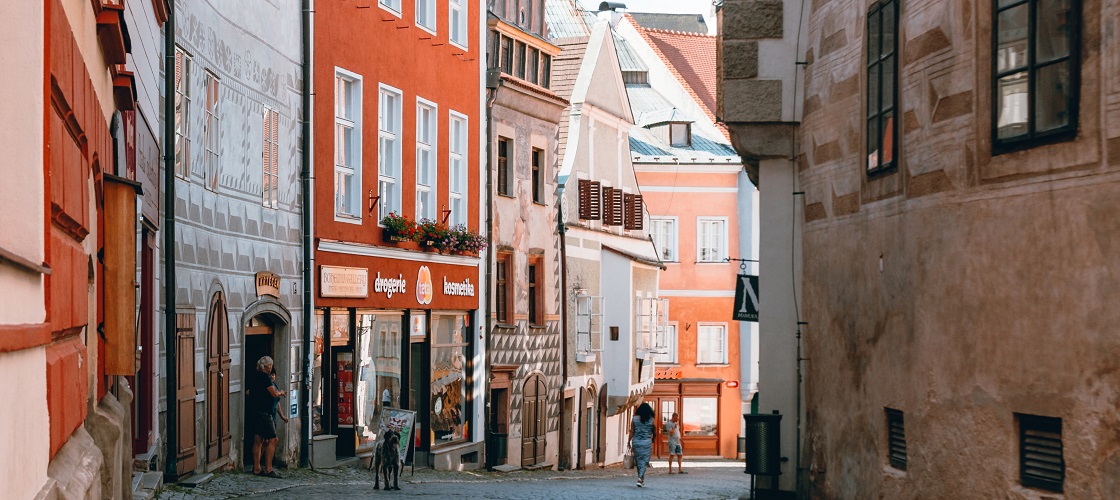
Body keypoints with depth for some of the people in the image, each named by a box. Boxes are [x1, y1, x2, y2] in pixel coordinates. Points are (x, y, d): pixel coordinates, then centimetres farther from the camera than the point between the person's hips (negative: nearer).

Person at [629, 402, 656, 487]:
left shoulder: (634, 419, -1)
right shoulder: (651, 420, -2)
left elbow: (632, 432, -1)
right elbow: (653, 432, 6)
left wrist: (629, 442, 6)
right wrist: (653, 439, 24)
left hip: (636, 441, 1)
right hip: (647, 442, -1)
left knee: (638, 461, 12)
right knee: (645, 461, 1)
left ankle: (641, 479, 19)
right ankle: (640, 478, -16)